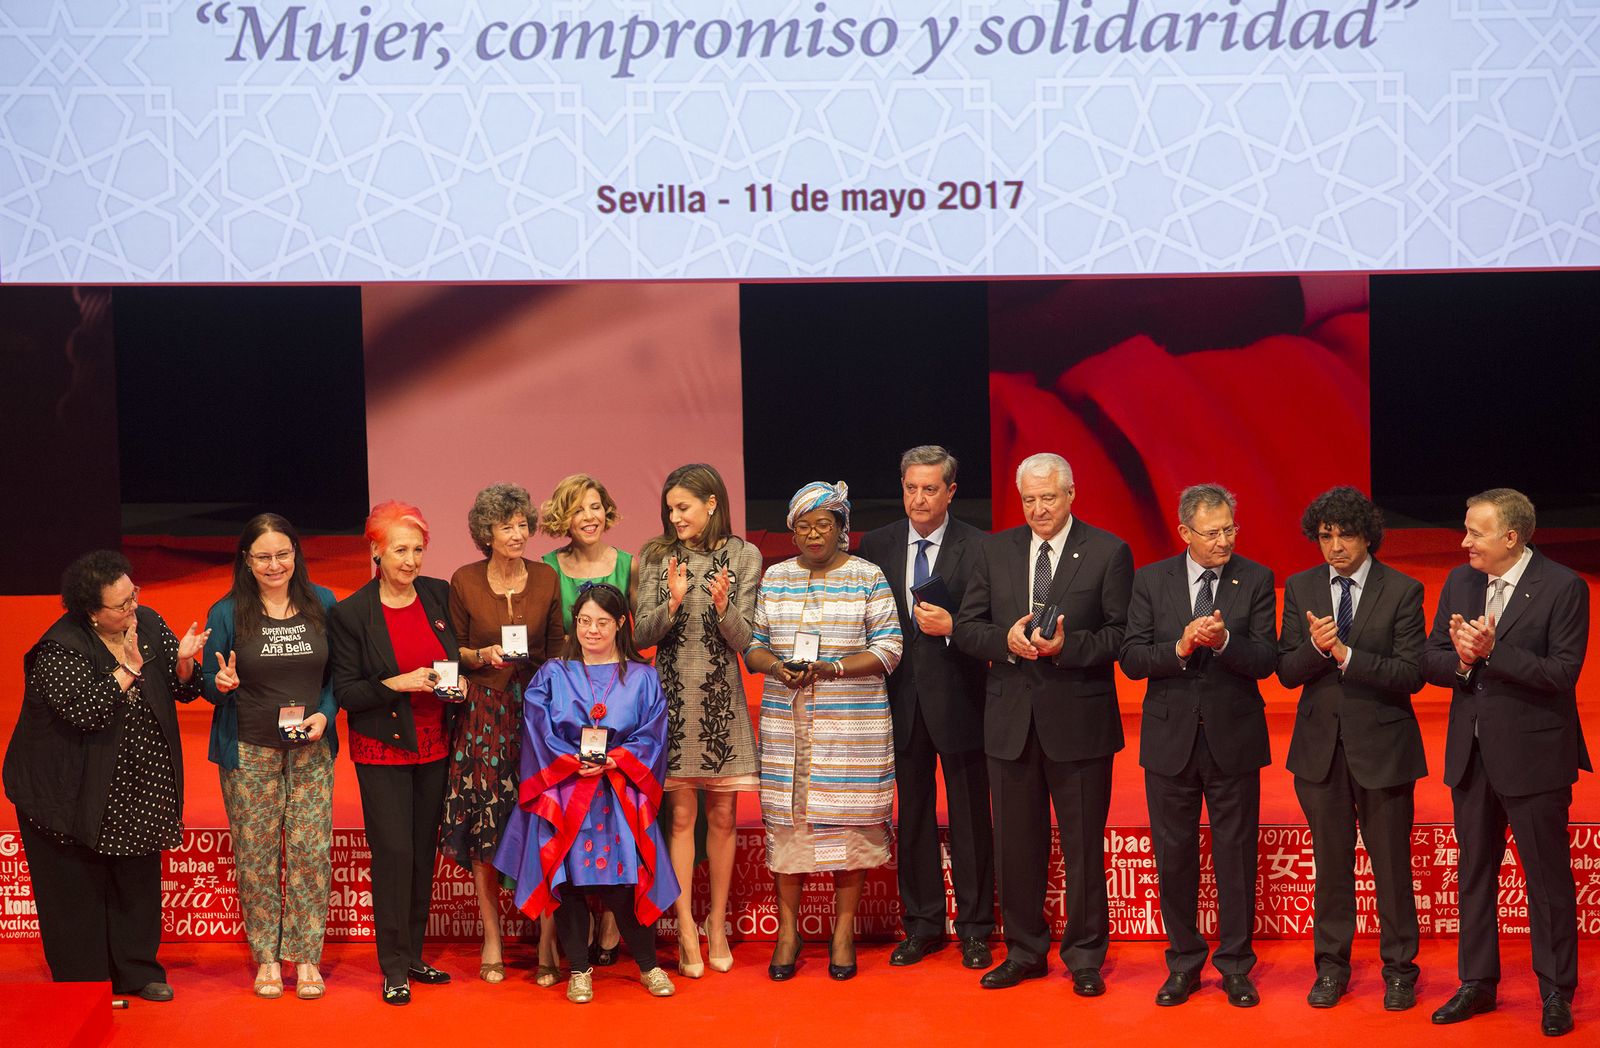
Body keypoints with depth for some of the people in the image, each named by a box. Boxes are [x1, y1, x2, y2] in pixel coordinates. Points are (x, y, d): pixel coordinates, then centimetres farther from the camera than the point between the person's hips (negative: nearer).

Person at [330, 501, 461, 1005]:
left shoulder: (440, 596, 3)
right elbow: (345, 692, -7)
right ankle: (393, 966, 3)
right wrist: (398, 684, -21)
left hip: (434, 745, 4)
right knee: (393, 851, -6)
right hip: (383, 749, -4)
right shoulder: (351, 614, -8)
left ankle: (413, 954, 20)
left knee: (425, 850, 8)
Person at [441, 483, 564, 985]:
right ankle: (492, 940, 11)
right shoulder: (464, 582, 0)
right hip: (482, 713, 0)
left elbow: (558, 649, 8)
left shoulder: (546, 579, 3)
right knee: (483, 828, 0)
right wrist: (484, 655, -12)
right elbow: (454, 651, 7)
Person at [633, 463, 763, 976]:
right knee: (681, 815, 0)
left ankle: (717, 925, 16)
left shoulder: (743, 556, 1)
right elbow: (643, 635, -2)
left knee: (722, 816, 6)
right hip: (674, 698, 0)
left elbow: (744, 639, -2)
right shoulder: (656, 557, 2)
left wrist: (723, 607, -22)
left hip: (723, 701, 0)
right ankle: (687, 930, 3)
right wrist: (673, 603, -20)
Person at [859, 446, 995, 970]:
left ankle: (974, 927, 16)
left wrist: (951, 627, -23)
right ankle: (922, 924, 23)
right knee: (912, 816, 11)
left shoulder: (978, 547, -5)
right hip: (901, 699, 3)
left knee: (970, 818, 5)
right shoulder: (876, 545, 5)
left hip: (958, 698, -3)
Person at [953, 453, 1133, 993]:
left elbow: (1122, 634, -6)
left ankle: (1085, 956, 16)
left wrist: (1066, 645, -21)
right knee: (1016, 843, 10)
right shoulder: (995, 551, 8)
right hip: (1011, 719, 3)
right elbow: (966, 628, 6)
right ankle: (1024, 952, 23)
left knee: (1084, 843, 4)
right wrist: (1006, 639, -14)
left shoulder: (1108, 552, -2)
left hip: (1078, 719, -3)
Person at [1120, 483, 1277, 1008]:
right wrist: (1180, 647, -21)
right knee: (1174, 855, 9)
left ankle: (1236, 966, 18)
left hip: (1234, 737, -1)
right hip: (1171, 737, 1)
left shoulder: (1256, 580, -2)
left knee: (1236, 854, 6)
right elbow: (1131, 659, -5)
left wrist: (1223, 641, -27)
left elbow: (1265, 660, -9)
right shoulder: (1151, 580, 1)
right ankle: (1184, 962, 23)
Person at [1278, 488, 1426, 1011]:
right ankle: (1331, 967, 23)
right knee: (1330, 861, 12)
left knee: (1392, 863, 4)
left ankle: (1399, 970, 18)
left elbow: (1410, 674, -13)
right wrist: (1315, 647, -19)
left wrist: (1344, 653, -22)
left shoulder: (1403, 591, -6)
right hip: (1320, 744, 3)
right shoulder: (1301, 588, 4)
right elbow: (1286, 672, 1)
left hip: (1383, 744, -3)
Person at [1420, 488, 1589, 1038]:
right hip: (1472, 754, 6)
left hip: (1533, 754, -6)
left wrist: (1492, 651, -25)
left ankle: (1556, 992, 16)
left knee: (1548, 877, 4)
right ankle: (1478, 982, 26)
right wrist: (1460, 660, -17)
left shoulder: (1562, 588, -12)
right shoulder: (1460, 581, 5)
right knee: (1475, 872, 14)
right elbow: (1430, 661, 4)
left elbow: (1562, 672, -19)